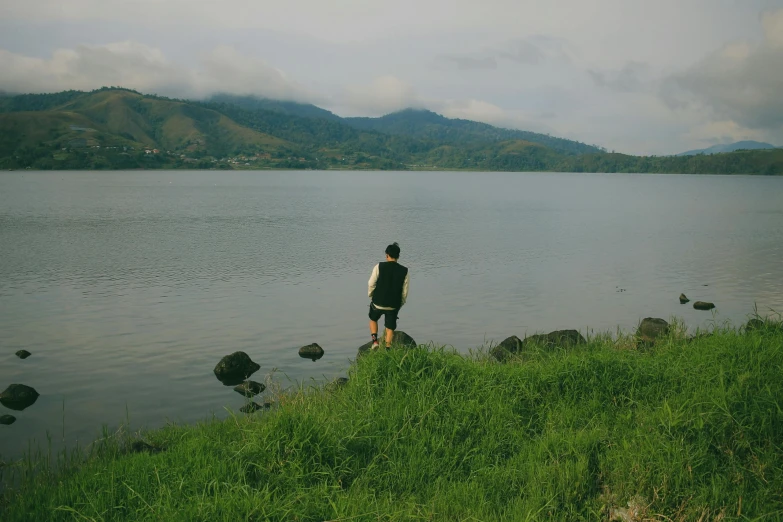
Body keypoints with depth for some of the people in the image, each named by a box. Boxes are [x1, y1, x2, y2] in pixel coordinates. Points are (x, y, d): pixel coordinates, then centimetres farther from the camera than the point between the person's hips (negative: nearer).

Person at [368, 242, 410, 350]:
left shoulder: (379, 267, -10)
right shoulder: (405, 271, -5)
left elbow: (371, 284, -5)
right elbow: (405, 291, -1)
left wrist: (371, 296, 13)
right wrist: (400, 304, 13)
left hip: (378, 302, -1)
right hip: (394, 305, 1)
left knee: (373, 320, 27)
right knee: (390, 328, 15)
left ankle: (375, 340, 13)